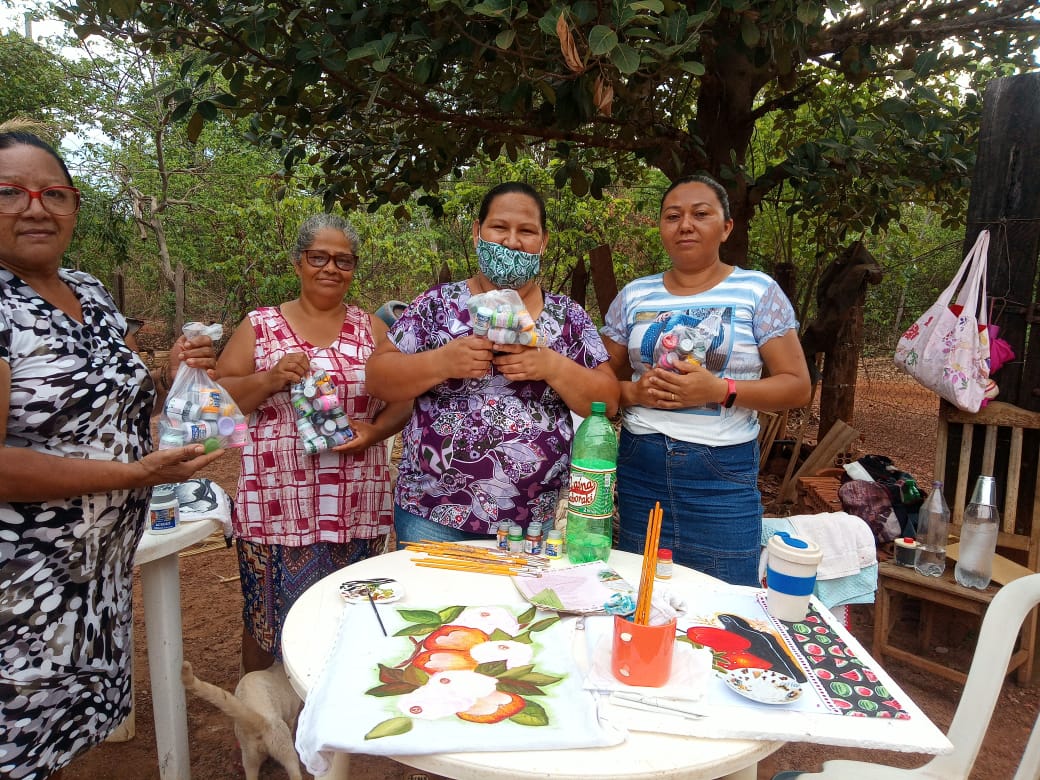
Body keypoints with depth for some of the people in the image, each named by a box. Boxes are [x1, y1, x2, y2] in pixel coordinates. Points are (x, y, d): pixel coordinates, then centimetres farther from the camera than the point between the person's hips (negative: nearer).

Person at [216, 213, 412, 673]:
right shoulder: (259, 326, 5)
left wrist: (374, 431, -12)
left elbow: (402, 401, 7)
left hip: (357, 510, 1)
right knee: (268, 619, 9)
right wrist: (270, 380, -15)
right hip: (277, 509, -1)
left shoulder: (372, 329, 9)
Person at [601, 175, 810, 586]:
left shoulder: (758, 291, -1)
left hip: (723, 471, -2)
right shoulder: (634, 295, 7)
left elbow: (797, 386, -3)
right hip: (639, 464, 3)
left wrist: (720, 389, -17)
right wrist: (635, 391, -11)